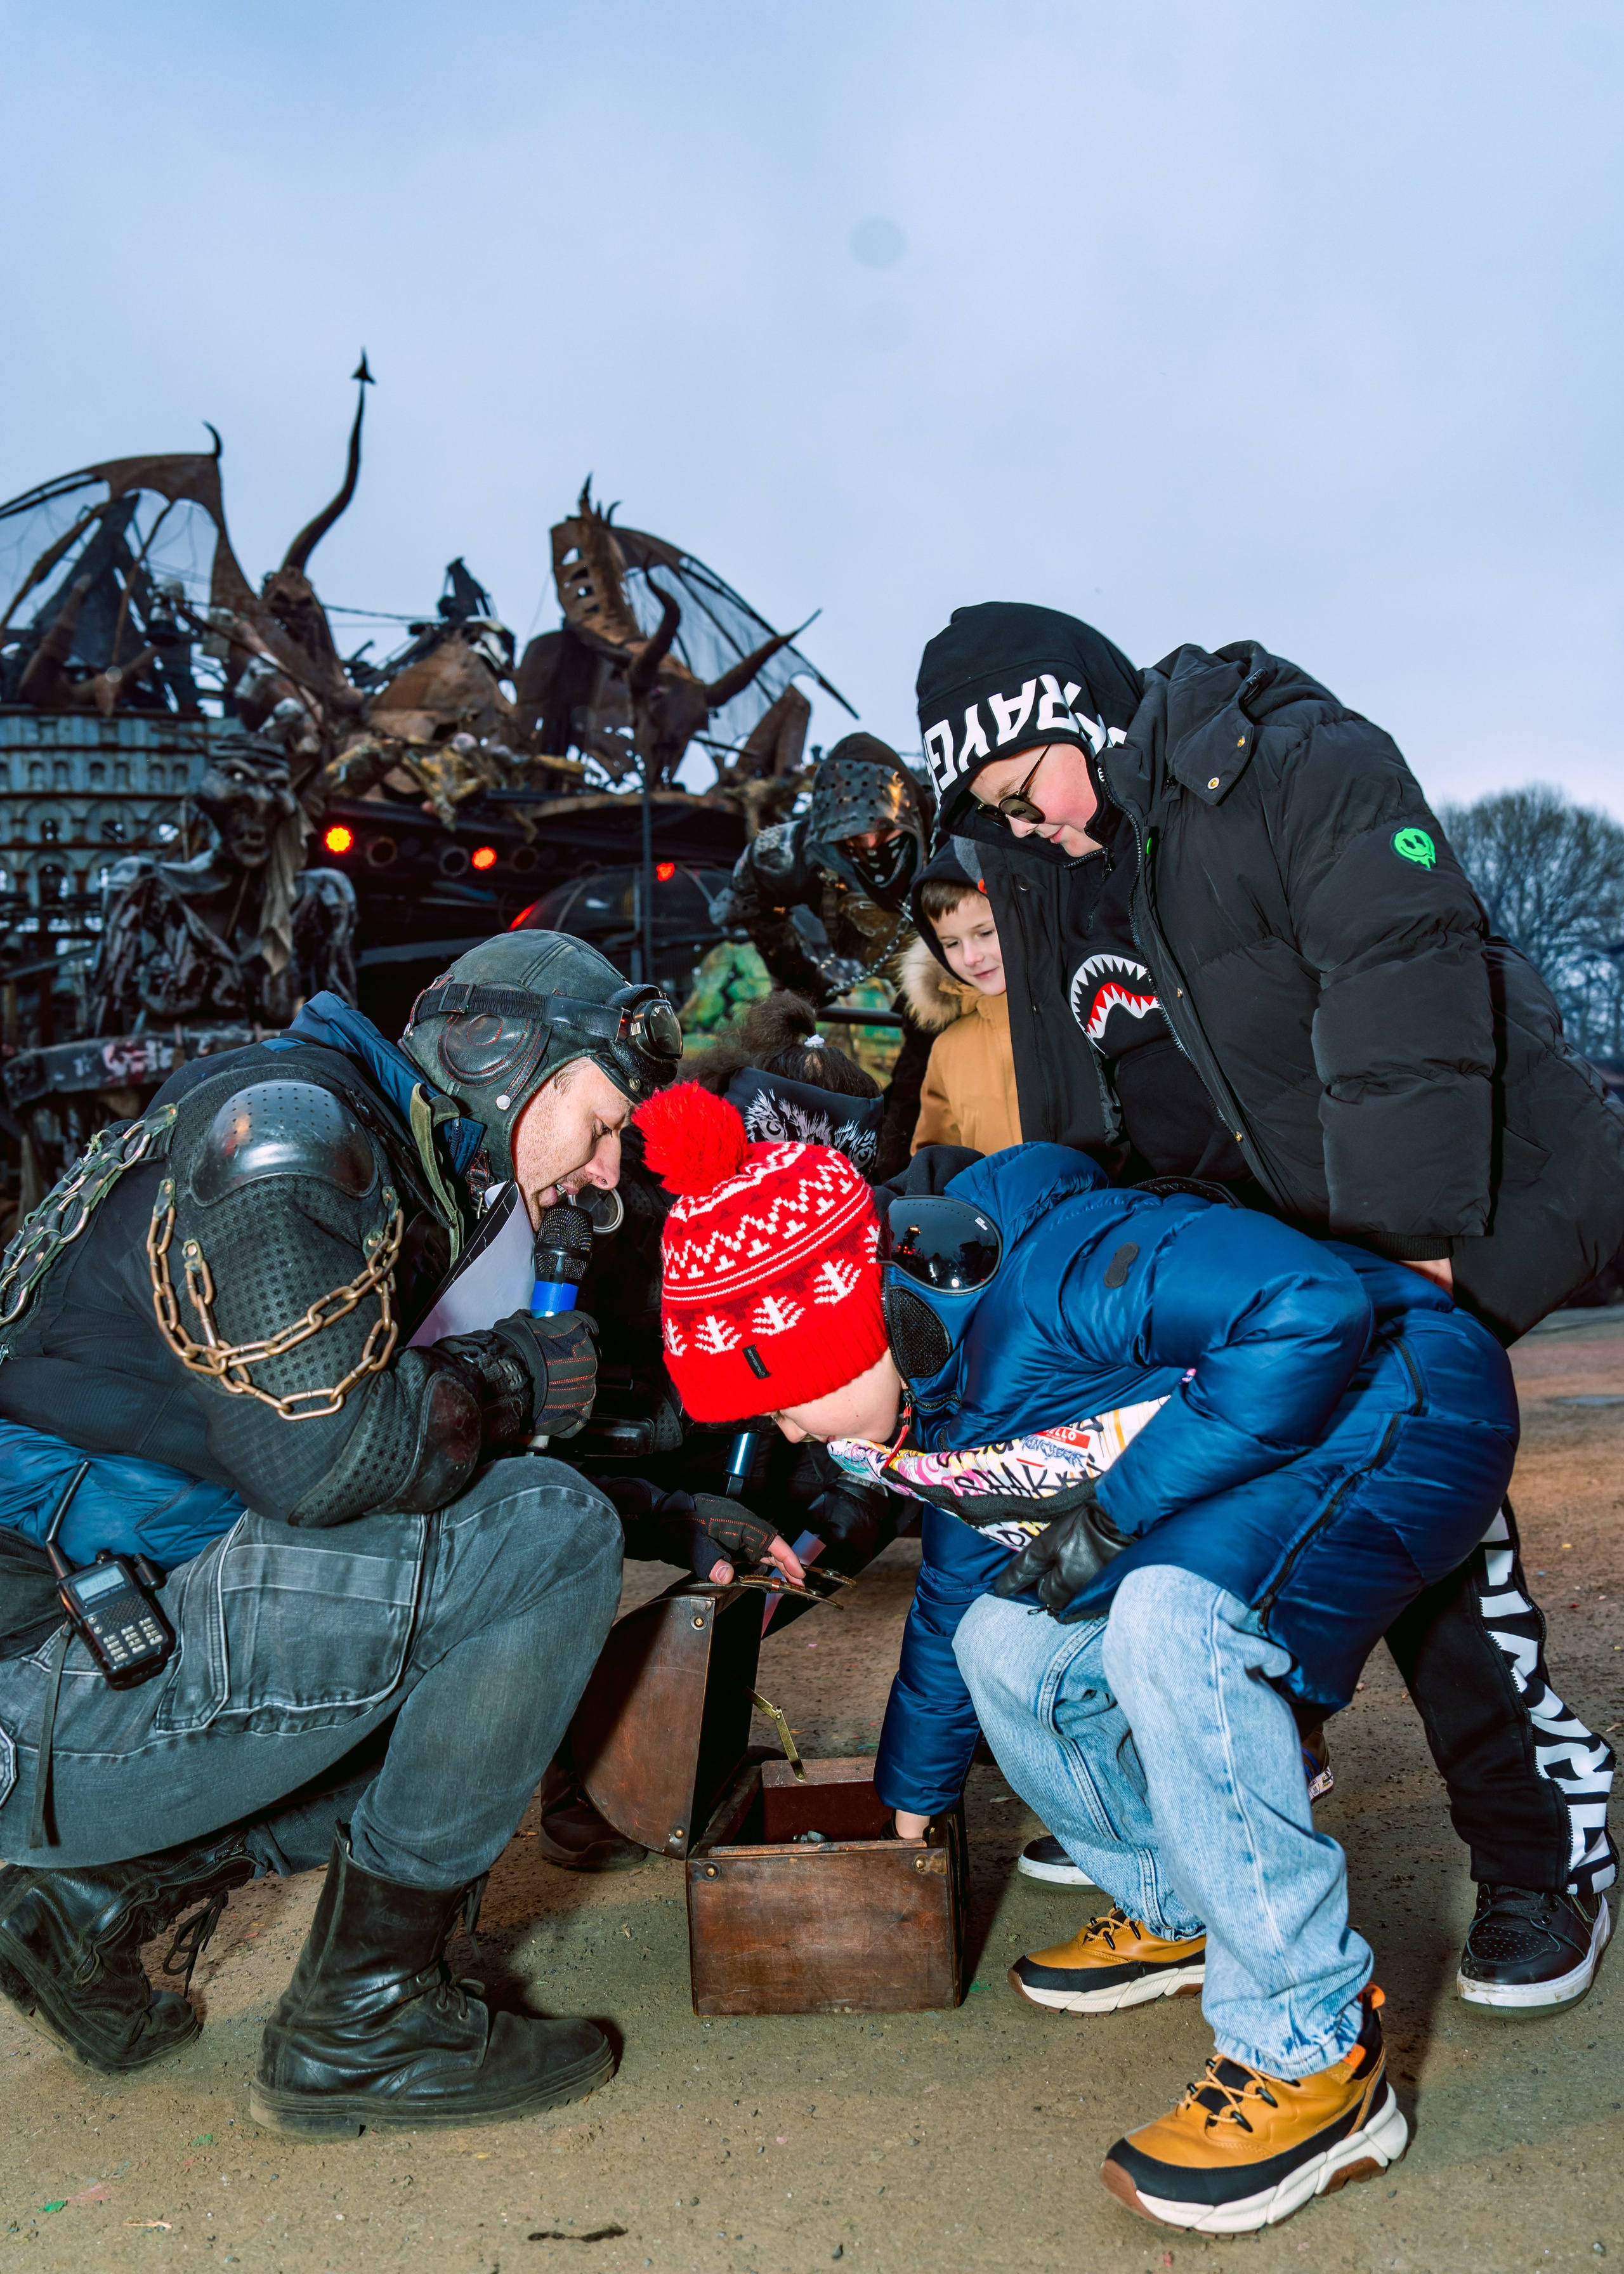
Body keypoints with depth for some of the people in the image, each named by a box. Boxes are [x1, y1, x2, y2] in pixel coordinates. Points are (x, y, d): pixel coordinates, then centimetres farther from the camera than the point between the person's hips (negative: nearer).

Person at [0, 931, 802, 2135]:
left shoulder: (391, 1168, 17)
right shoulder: (284, 1120, -13)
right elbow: (327, 1453, -27)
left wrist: (677, 1524, 18)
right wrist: (511, 1376, -9)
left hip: (123, 1626, 10)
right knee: (548, 1539, -16)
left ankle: (104, 1890, 15)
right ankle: (364, 2021, -3)